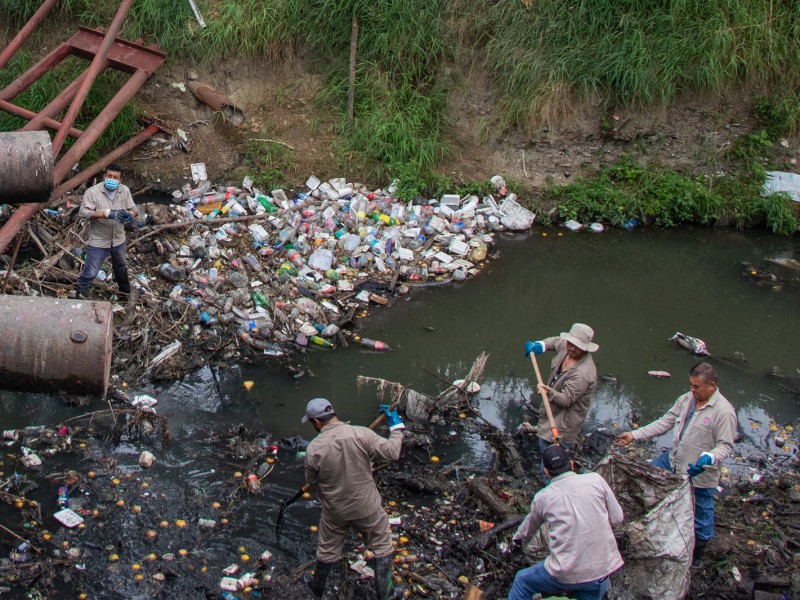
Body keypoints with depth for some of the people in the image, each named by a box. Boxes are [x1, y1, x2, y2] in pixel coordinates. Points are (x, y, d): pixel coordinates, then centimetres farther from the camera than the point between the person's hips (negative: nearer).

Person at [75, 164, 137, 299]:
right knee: (90, 273, -1)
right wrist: (106, 213, -38)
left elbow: (133, 209, 0)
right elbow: (83, 212, -27)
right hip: (98, 242, -5)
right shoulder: (93, 191, -21)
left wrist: (130, 214, -26)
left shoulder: (125, 190, -7)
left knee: (121, 267, 30)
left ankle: (125, 290, 54)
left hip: (118, 240, 5)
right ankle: (80, 297, 17)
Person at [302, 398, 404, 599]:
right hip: (367, 507, -1)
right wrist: (396, 425, -4)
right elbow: (392, 452, -19)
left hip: (335, 511, 1)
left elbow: (311, 480, -4)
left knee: (327, 550, 24)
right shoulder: (361, 434, -22)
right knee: (382, 545, 21)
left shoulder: (314, 448, -20)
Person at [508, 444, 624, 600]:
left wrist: (517, 540, 43)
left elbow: (529, 527, 22)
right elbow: (617, 518, 4)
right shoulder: (596, 479, -2)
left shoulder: (542, 497, 2)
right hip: (603, 570, 1)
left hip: (566, 574, -1)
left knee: (521, 581, 21)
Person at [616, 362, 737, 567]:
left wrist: (708, 458, -39)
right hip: (673, 460, 6)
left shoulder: (723, 411, -22)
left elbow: (726, 446, -20)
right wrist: (634, 435, 0)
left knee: (701, 516, 10)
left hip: (700, 473, -6)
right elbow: (665, 422, 4)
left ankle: (696, 557, 34)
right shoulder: (686, 399, -3)